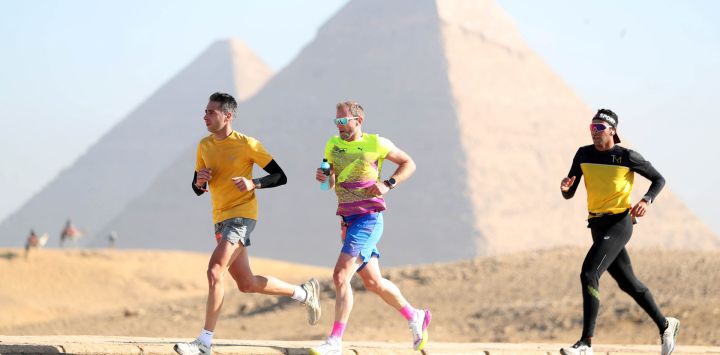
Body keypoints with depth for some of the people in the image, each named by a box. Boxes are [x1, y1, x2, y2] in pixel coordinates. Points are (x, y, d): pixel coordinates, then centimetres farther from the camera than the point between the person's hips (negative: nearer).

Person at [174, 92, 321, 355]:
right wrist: (200, 182, -9)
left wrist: (254, 184, -24)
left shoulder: (246, 144, -10)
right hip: (220, 218, 8)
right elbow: (197, 189, 15)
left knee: (215, 271, -22)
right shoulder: (205, 146, 8)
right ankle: (304, 293, 33)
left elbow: (280, 177, -7)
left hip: (242, 215, -8)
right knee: (247, 284, 12)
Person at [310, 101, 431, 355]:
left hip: (369, 218, -7)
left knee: (341, 276, -18)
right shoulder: (333, 145, 9)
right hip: (348, 219, 7)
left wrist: (388, 185, -9)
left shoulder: (376, 144, -5)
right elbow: (331, 183, 20)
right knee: (372, 282, 13)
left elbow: (408, 163, 6)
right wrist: (323, 177, -4)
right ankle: (415, 317, 33)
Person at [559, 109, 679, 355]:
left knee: (589, 275, -21)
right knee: (628, 283, 15)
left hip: (619, 223, -7)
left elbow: (659, 179, 2)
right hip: (597, 226, 7)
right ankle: (665, 326, 34)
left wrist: (647, 201, -16)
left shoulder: (627, 157, -8)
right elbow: (569, 195, 7)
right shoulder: (584, 155, 6)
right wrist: (564, 188, -17)